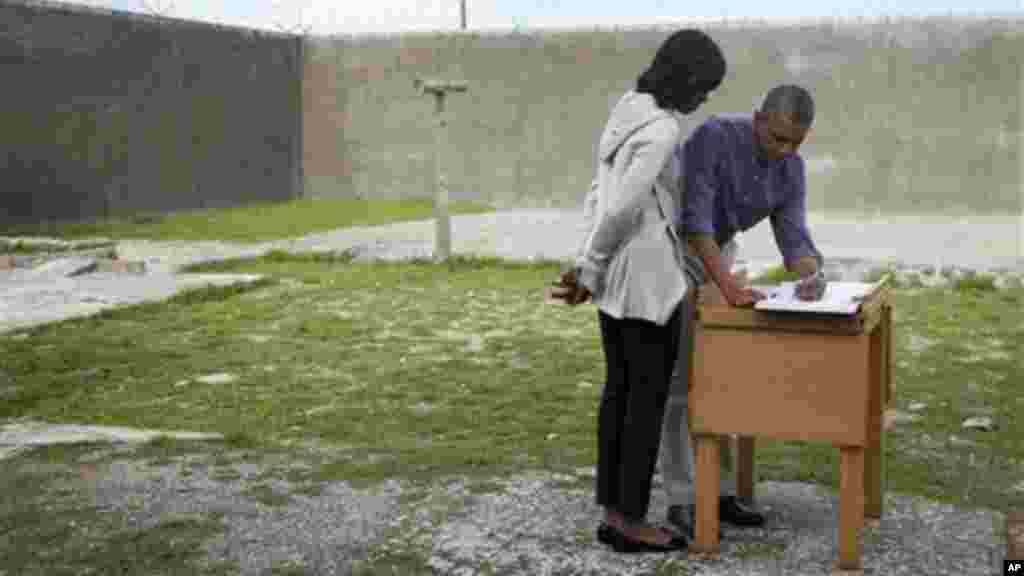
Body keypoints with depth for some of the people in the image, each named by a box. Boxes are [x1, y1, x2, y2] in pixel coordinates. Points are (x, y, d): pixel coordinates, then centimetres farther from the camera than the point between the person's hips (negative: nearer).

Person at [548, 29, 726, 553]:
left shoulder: (627, 116, 11)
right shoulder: (662, 130, -20)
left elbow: (598, 199, 12)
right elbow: (620, 209, -23)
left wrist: (588, 270, 9)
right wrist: (589, 269, -9)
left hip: (616, 274, 9)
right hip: (647, 278, -9)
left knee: (621, 389, 12)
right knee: (650, 397, 1)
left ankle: (613, 514, 18)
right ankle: (632, 522, 9)